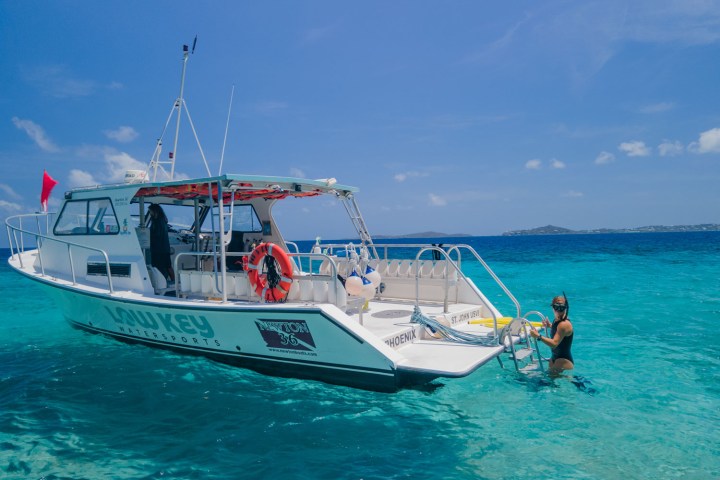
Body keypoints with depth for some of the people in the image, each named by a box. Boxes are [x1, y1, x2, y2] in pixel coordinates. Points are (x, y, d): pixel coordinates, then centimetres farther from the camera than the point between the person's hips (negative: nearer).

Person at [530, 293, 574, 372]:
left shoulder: (564, 324, -23)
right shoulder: (557, 320, 4)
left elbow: (554, 343, -29)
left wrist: (538, 336, -34)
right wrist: (550, 325, 14)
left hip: (564, 360, -10)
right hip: (555, 358, 10)